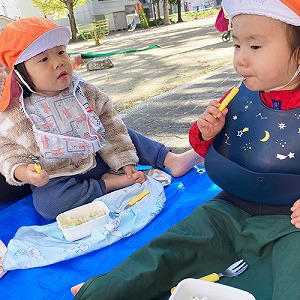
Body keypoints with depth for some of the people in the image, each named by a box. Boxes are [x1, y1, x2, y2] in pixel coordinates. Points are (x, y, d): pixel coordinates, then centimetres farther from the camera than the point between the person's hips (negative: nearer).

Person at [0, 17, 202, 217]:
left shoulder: (84, 92, -8)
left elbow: (111, 128, -3)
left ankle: (171, 160, 6)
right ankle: (107, 184, -21)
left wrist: (126, 162, -6)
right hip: (57, 177, -3)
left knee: (126, 136, 0)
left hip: (97, 160, 3)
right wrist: (22, 171, -27)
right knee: (46, 203, -31)